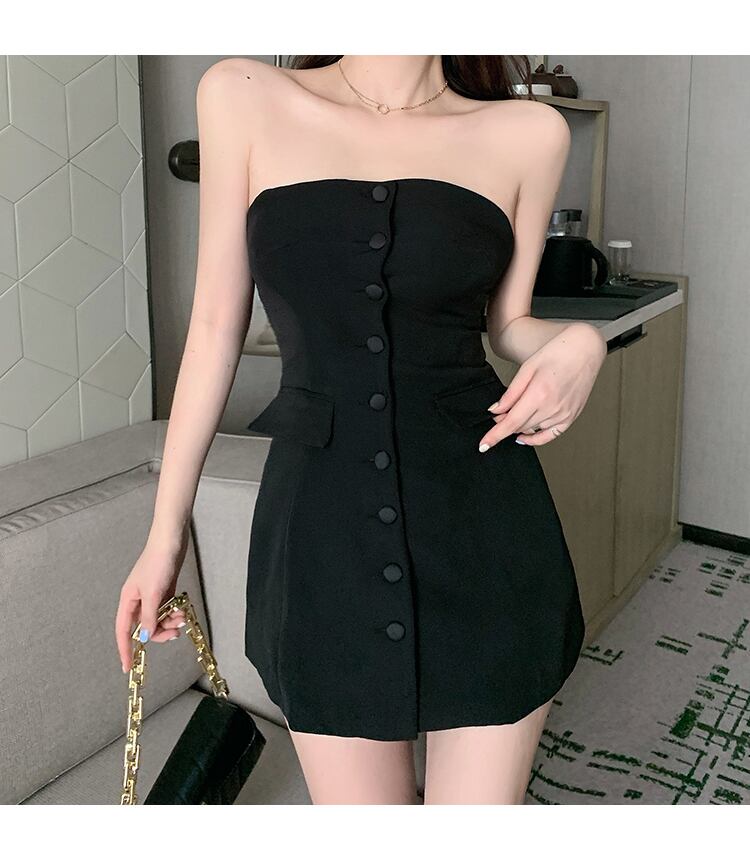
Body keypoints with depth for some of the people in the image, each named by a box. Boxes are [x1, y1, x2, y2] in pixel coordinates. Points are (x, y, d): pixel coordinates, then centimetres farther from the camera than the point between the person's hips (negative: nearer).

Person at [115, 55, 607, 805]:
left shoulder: (527, 133, 3)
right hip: (322, 528, 0)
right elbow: (217, 326, 4)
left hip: (486, 524, 1)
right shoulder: (244, 97, 2)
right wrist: (166, 532, 6)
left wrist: (579, 342, -9)